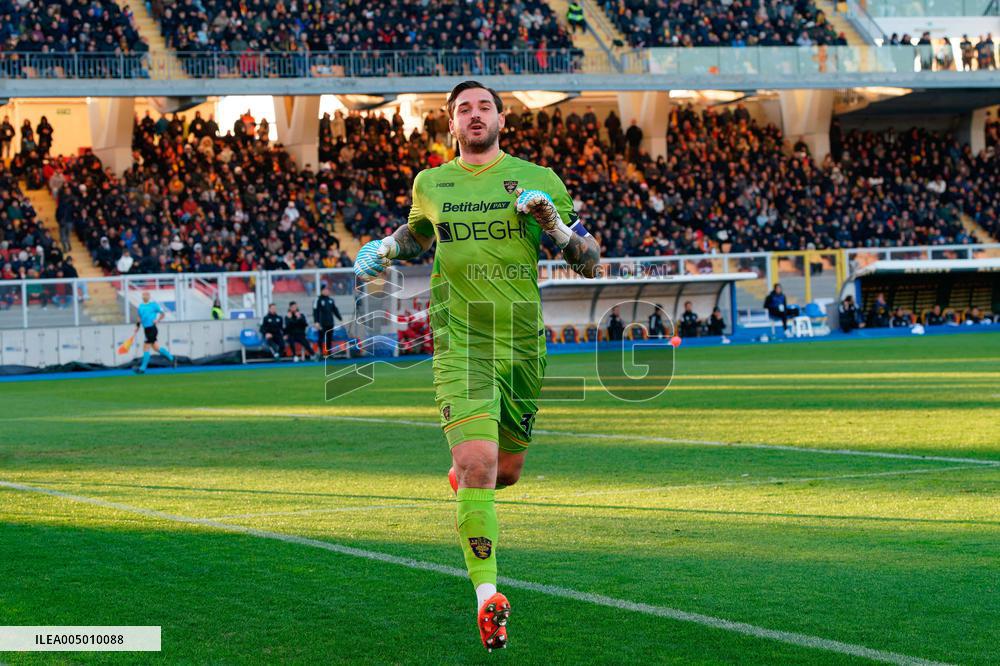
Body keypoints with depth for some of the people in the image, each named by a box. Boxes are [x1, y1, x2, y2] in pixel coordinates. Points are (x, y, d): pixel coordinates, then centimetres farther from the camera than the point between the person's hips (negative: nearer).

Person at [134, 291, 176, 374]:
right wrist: (137, 326, 13)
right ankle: (171, 358, 27)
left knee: (146, 348, -7)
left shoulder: (154, 304, -5)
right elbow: (140, 317, 24)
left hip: (152, 329, -7)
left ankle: (142, 368, -2)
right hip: (146, 329, 7)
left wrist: (157, 320, -14)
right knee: (156, 347, 11)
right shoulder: (141, 306, 13)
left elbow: (163, 313, 0)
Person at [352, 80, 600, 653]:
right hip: (461, 343, -1)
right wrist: (383, 249, 12)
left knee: (506, 470, 13)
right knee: (479, 463, -20)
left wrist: (552, 221, -12)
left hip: (523, 343, 2)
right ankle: (487, 596, -15)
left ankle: (459, 475, 50)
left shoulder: (537, 181, 4)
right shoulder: (430, 184, 9)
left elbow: (591, 263, 4)